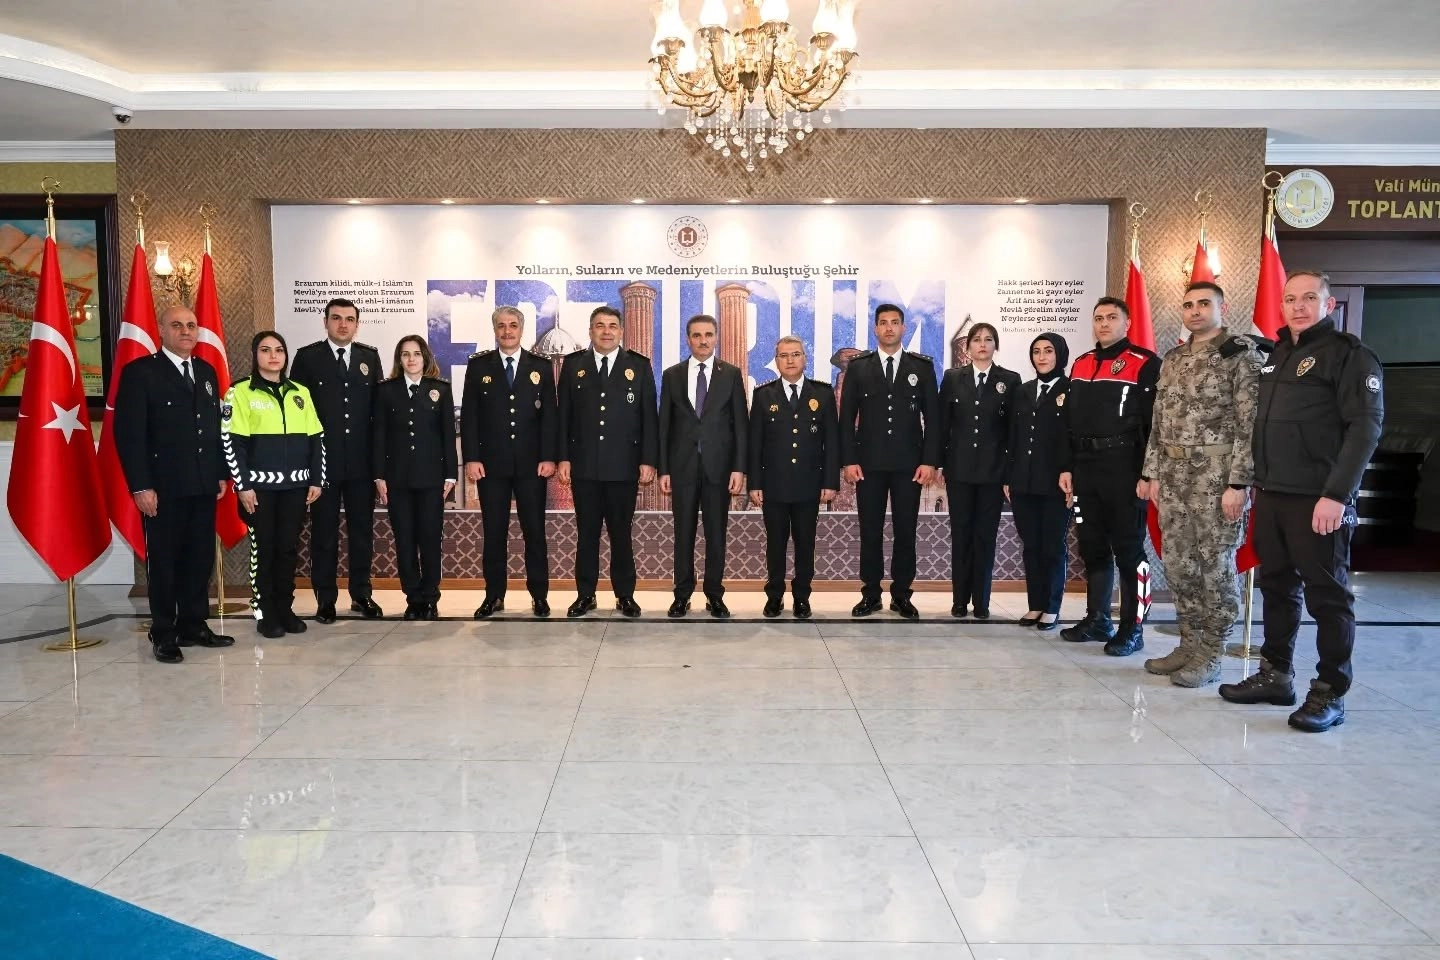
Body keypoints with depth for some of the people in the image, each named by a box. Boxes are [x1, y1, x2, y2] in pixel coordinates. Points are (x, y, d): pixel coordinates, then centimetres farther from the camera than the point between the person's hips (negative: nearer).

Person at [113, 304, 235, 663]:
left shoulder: (206, 372, 14)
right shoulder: (140, 372, -5)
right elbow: (128, 432, -10)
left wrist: (221, 472, 11)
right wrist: (140, 486, -15)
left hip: (204, 485, 6)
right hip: (164, 487, -5)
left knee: (200, 559, 11)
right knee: (164, 561, 4)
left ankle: (194, 626, 22)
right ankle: (164, 634, 15)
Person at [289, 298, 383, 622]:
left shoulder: (370, 357, 8)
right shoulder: (307, 357, 1)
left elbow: (377, 406, 7)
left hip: (362, 460, 2)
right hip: (322, 460, -2)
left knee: (362, 530, 9)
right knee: (324, 532, 5)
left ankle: (361, 595, 20)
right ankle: (325, 599, 14)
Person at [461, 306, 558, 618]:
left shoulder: (541, 367, 6)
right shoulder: (478, 365, 6)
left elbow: (550, 415, 2)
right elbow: (469, 416, 2)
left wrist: (549, 457, -7)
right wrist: (471, 458, -6)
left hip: (531, 464, 0)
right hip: (491, 463, 0)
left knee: (535, 531, 5)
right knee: (494, 532, 5)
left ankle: (539, 595, 14)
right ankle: (494, 595, 14)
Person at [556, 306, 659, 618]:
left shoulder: (639, 366, 4)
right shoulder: (572, 364, 7)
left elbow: (649, 417, 1)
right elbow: (564, 415, 5)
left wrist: (648, 460, -5)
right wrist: (563, 458, -3)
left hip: (624, 465, -1)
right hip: (584, 464, 1)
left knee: (622, 533, 6)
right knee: (586, 533, 7)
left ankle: (625, 595, 15)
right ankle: (585, 594, 16)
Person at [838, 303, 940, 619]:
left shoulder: (922, 366, 5)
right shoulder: (858, 366, 5)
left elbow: (932, 417, 3)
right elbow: (847, 417, 3)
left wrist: (930, 461, -6)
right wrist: (849, 460, -5)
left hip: (909, 463, 0)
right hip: (869, 463, 0)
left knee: (905, 531, 5)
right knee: (870, 532, 4)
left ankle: (901, 595, 14)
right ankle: (870, 595, 14)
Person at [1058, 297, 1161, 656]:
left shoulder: (1145, 364, -5)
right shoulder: (1081, 365, 15)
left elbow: (1153, 422, -10)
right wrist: (1066, 467, 10)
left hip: (1125, 470, -6)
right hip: (1085, 469, 6)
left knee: (1128, 549, 0)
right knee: (1092, 547, 12)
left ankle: (1132, 628, 8)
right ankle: (1097, 619, 23)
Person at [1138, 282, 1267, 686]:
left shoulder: (1242, 355, -6)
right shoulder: (1172, 360, 14)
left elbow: (1251, 425, -12)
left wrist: (1238, 483, -18)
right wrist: (1151, 473, 12)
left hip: (1217, 475, -7)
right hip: (1173, 476, 7)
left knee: (1216, 567, 1)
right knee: (1178, 565, 11)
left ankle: (1209, 655, 10)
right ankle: (1189, 645, 23)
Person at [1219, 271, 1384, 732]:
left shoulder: (1349, 353, -6)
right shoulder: (1277, 354, 16)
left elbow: (1364, 428, -14)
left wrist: (1336, 494, -20)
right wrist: (1258, 481, 15)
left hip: (1318, 501, -7)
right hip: (1271, 496, 7)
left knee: (1328, 596, 0)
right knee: (1277, 587, 13)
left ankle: (1330, 694, 7)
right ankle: (1276, 676, 24)